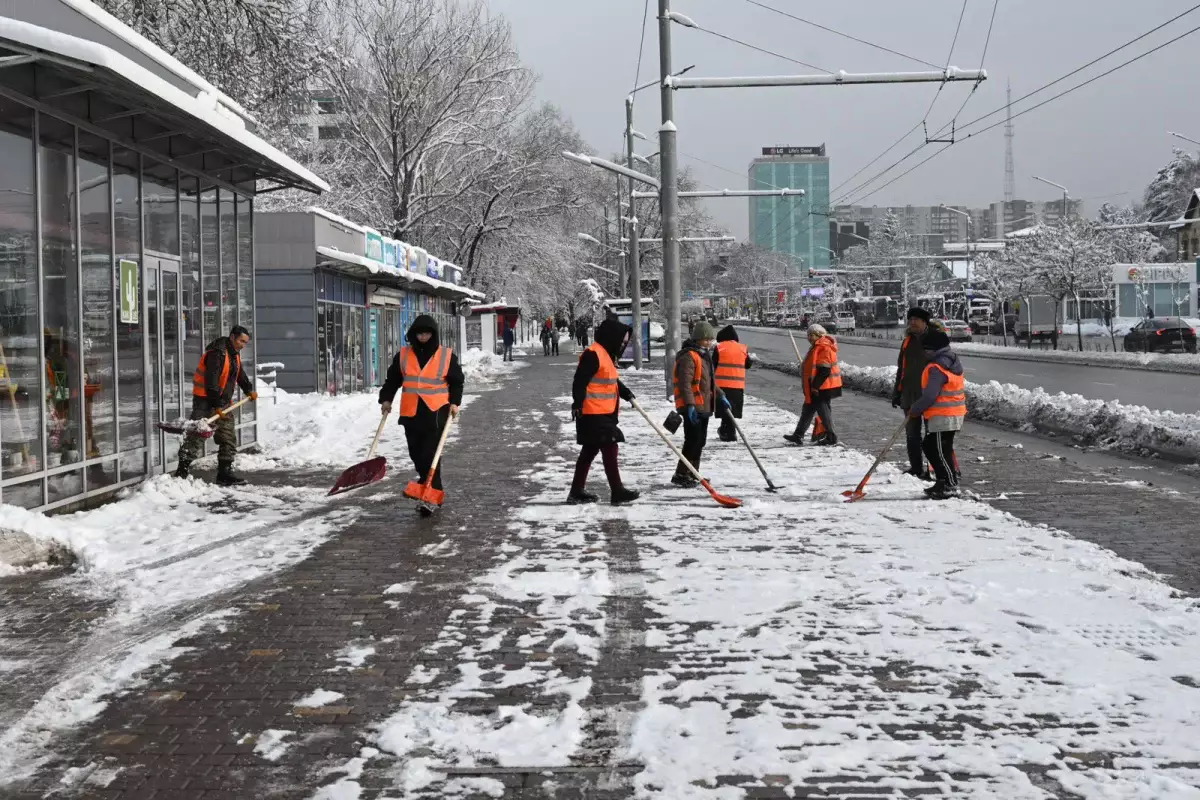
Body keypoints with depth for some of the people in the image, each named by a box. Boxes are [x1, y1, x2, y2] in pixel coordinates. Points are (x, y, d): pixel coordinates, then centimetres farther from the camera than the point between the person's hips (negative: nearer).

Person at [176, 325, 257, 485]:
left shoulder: (234, 353, 11)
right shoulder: (217, 353, -20)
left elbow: (239, 373, 30)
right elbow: (211, 381, -25)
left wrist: (249, 390, 29)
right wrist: (217, 406, -26)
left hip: (223, 402, 9)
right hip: (205, 401, -9)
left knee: (228, 438, 8)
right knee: (196, 436, -12)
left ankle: (225, 472, 13)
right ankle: (181, 472, -10)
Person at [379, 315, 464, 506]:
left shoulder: (447, 356, 0)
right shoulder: (403, 355, 7)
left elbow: (456, 381, 6)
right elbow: (392, 380, 14)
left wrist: (454, 402, -6)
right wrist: (386, 399, 4)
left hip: (436, 412, -4)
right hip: (411, 413, 4)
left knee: (430, 453, -10)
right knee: (416, 454, 9)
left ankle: (431, 493, -8)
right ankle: (434, 489, 23)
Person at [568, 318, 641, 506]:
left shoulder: (607, 354, 17)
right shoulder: (593, 354, -16)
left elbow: (612, 381, 30)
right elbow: (580, 381, -22)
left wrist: (626, 393, 20)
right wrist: (577, 403, -27)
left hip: (603, 414, 11)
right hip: (593, 414, -11)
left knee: (590, 451, 13)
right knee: (609, 449, -8)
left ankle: (577, 492, 20)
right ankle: (617, 492, -4)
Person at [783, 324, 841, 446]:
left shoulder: (823, 348, -19)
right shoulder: (817, 346, 15)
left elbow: (824, 370, -24)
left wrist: (816, 386, -23)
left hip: (823, 387, -11)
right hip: (816, 386, 11)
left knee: (823, 409, -3)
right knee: (808, 409, 13)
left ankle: (831, 437, 5)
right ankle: (798, 435, 18)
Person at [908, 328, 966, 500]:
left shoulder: (936, 368, -20)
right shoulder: (953, 362, 14)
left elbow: (930, 395, -23)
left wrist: (915, 410, -9)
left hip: (942, 417, -11)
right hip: (954, 414, 11)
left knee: (941, 451, -4)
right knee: (929, 447, 18)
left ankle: (951, 486, -1)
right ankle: (943, 482, 23)